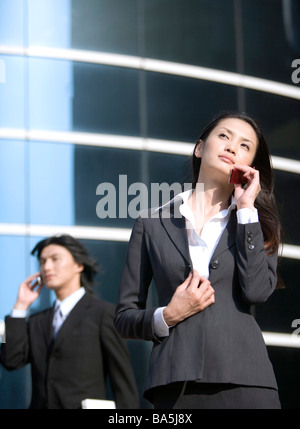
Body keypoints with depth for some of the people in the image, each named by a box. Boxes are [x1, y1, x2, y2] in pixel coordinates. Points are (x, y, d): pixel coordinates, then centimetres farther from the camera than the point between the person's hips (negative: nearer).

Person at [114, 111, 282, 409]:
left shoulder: (259, 225, 14)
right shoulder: (153, 223, 11)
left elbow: (256, 291, -6)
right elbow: (124, 317, 12)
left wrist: (246, 208, -1)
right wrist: (167, 317, -7)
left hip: (244, 381, 0)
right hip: (175, 383, 0)